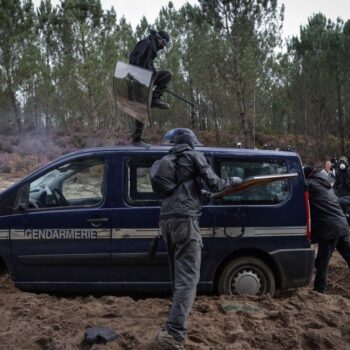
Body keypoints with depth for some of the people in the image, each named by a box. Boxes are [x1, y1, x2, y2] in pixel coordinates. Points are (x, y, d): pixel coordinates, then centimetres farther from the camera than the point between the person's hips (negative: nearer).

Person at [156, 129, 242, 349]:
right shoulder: (194, 156, 5)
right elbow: (214, 184, 0)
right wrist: (232, 181, 19)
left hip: (166, 220, 7)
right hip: (184, 219, -7)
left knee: (179, 274, 22)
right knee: (188, 277, -12)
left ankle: (181, 313, 34)